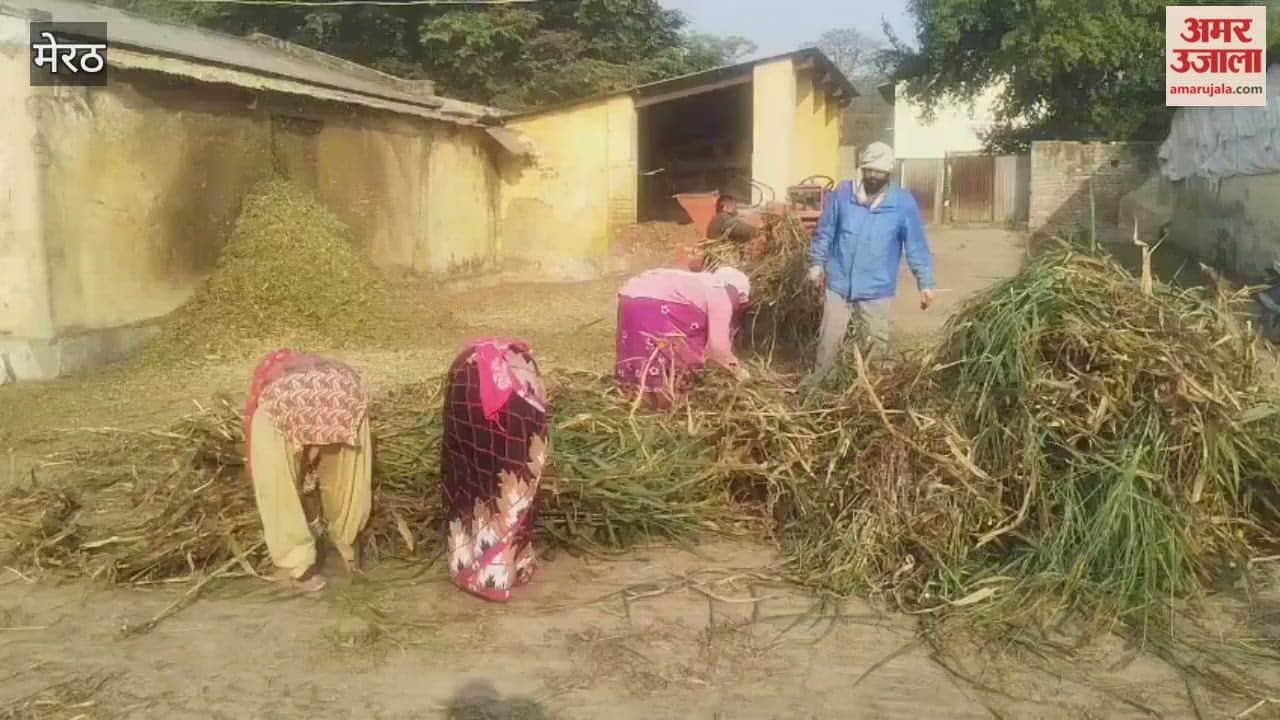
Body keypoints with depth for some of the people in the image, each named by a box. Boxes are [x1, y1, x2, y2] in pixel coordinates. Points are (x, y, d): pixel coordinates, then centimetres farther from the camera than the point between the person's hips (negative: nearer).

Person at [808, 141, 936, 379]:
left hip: (877, 289, -1)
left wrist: (925, 283, -4)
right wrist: (817, 264, 8)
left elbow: (916, 246, -4)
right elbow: (825, 233, 5)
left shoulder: (904, 203, -8)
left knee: (876, 342, 11)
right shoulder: (843, 193, -5)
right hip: (839, 283, 1)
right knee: (829, 339, 9)